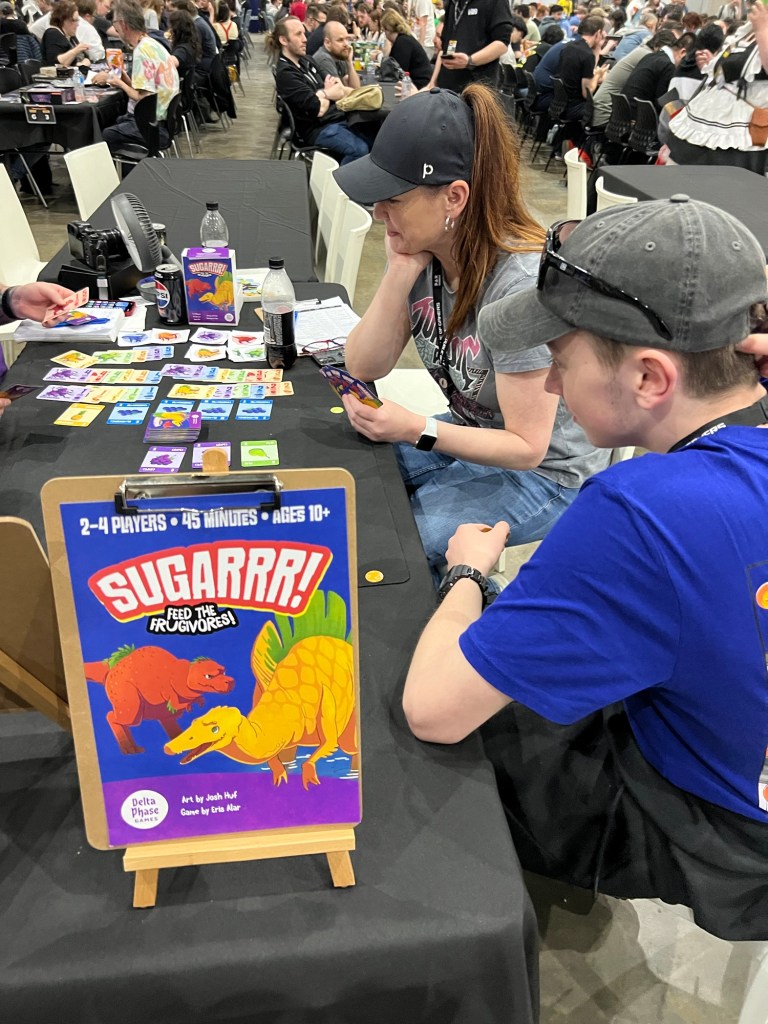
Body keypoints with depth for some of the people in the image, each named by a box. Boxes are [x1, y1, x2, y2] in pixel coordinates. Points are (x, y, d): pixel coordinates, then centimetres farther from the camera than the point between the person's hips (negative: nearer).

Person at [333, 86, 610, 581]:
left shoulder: (521, 285, -29)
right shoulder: (421, 248, -8)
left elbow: (525, 447, -24)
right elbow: (365, 366, -6)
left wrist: (417, 430, -33)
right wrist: (400, 275, -18)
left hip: (545, 472, -7)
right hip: (472, 436, 7)